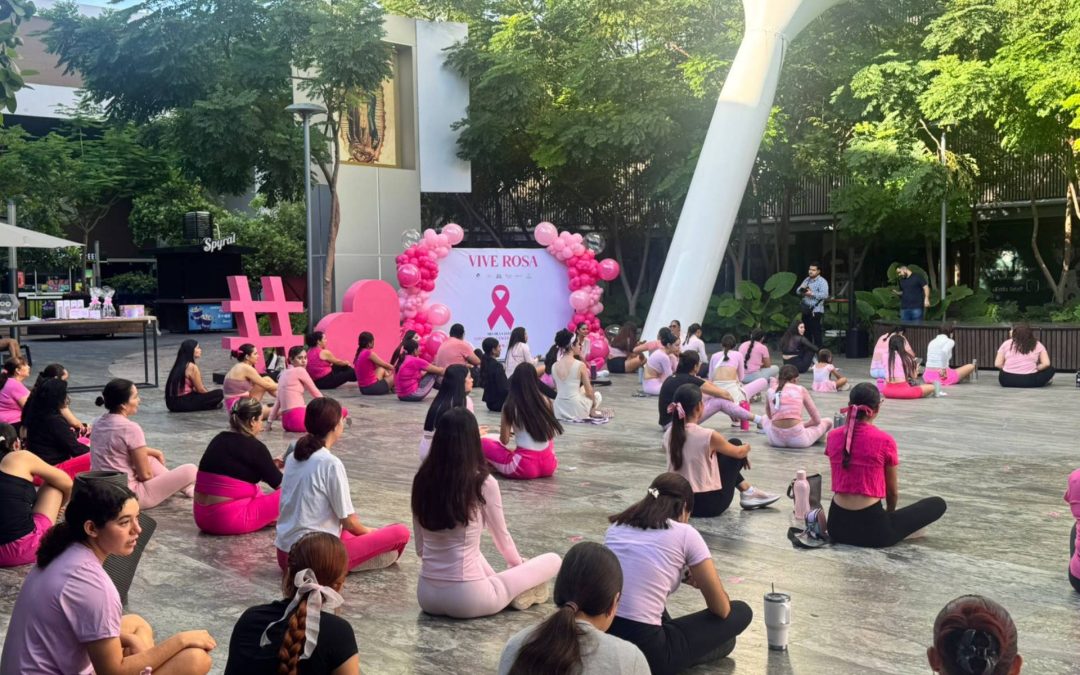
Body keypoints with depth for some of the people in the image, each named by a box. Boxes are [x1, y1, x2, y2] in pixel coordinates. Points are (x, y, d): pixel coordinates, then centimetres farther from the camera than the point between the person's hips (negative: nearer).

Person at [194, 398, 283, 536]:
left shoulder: (219, 439, 12)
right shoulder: (254, 447, -9)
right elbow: (278, 483, 4)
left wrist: (271, 466, 29)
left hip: (202, 518, 8)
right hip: (230, 521, -8)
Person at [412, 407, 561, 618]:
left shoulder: (422, 480, 0)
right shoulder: (483, 484, -14)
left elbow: (421, 549, 10)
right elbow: (502, 539, 2)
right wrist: (518, 564, 24)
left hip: (427, 596, 5)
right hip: (467, 599, -5)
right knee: (553, 560, 9)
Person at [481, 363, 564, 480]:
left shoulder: (510, 405, -6)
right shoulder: (545, 400, 2)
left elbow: (504, 441, -1)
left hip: (525, 466, -3)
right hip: (549, 465, 3)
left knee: (482, 443, 12)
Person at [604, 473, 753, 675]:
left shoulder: (616, 526, 14)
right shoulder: (685, 533, -1)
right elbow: (721, 609, 6)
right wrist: (699, 581, 26)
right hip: (640, 649, -7)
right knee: (741, 612, 13)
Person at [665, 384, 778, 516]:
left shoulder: (668, 435, -3)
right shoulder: (709, 436, -18)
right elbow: (739, 452, 1)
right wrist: (747, 447, 26)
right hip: (710, 504, -5)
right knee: (735, 443, 11)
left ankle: (747, 491, 32)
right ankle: (748, 493, 26)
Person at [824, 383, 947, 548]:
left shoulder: (833, 437, 2)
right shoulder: (885, 441, -10)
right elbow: (892, 491, 4)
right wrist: (889, 514, 28)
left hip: (837, 525, 6)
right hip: (871, 527, -6)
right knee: (938, 504, 9)